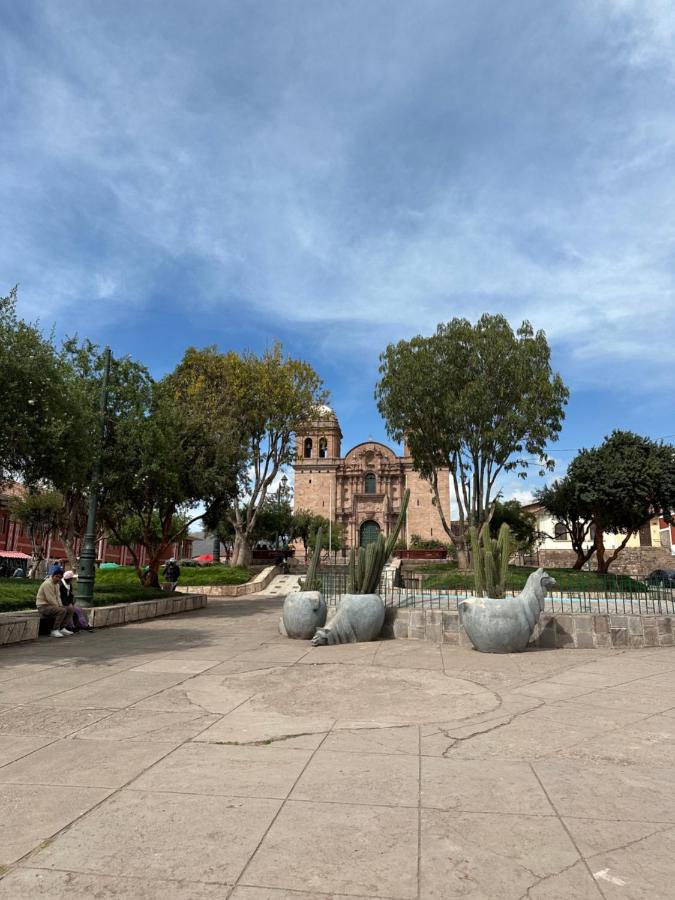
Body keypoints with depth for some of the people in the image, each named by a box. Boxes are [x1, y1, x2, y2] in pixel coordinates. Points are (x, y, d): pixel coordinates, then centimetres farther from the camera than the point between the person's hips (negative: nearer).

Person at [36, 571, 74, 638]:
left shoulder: (57, 584, 12)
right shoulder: (47, 584, -19)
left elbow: (58, 597, 14)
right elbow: (50, 599, -24)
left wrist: (61, 606, -2)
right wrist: (58, 607, -16)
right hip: (43, 606, -10)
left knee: (70, 609, -1)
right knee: (62, 611, -30)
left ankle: (62, 628, -3)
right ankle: (54, 631, -22)